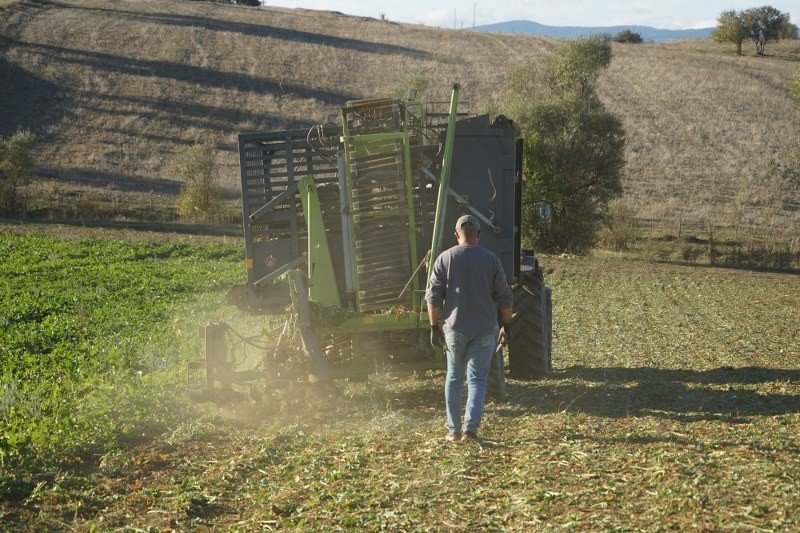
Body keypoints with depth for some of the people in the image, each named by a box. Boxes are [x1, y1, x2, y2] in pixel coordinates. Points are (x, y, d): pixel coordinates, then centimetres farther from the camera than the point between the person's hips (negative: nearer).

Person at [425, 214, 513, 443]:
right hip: (484, 330, 0)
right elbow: (505, 298, 0)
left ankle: (454, 429, 15)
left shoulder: (445, 258, -3)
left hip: (455, 328, 1)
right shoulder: (490, 259, -2)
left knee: (454, 378, 13)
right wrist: (506, 326, 11)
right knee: (477, 379, 4)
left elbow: (433, 297, -3)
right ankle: (470, 428, -9)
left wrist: (434, 327, 5)